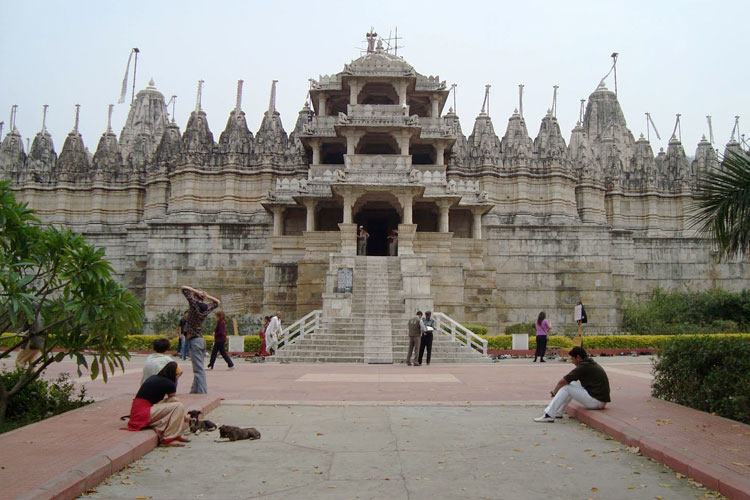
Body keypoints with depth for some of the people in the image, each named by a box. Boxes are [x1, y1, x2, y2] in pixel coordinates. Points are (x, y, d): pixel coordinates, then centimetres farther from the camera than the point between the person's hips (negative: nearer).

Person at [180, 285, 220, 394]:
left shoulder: (194, 304, -8)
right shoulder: (206, 308, 8)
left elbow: (184, 289, -6)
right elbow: (217, 302, 28)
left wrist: (196, 291, 2)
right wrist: (206, 296, 15)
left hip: (194, 340, -8)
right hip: (201, 339, 8)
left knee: (199, 369, -9)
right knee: (198, 369, 17)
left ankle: (202, 393, -10)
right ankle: (194, 391, 27)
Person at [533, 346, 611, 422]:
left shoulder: (583, 367, -15)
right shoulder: (591, 363, 13)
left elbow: (563, 381, -11)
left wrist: (554, 391, 6)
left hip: (596, 401, -9)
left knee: (566, 388, -8)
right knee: (572, 384, 17)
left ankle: (549, 415, -6)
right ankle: (557, 413, 16)